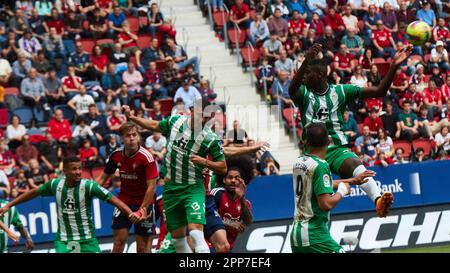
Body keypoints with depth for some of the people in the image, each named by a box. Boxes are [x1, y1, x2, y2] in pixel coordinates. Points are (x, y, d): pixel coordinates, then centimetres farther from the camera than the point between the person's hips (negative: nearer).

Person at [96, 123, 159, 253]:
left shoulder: (146, 157, -19)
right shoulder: (116, 155, -5)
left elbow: (151, 186, -20)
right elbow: (104, 177, 9)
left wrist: (143, 209, -26)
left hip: (143, 203, -3)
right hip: (124, 202, 3)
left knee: (143, 245, -1)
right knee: (119, 239, -4)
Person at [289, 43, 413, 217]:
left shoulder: (340, 91, 6)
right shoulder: (303, 93, 4)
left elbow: (379, 91, 2)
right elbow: (292, 89, -23)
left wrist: (393, 67, -13)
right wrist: (306, 61, -40)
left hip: (338, 149, -3)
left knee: (355, 164, -34)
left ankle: (378, 201, -57)